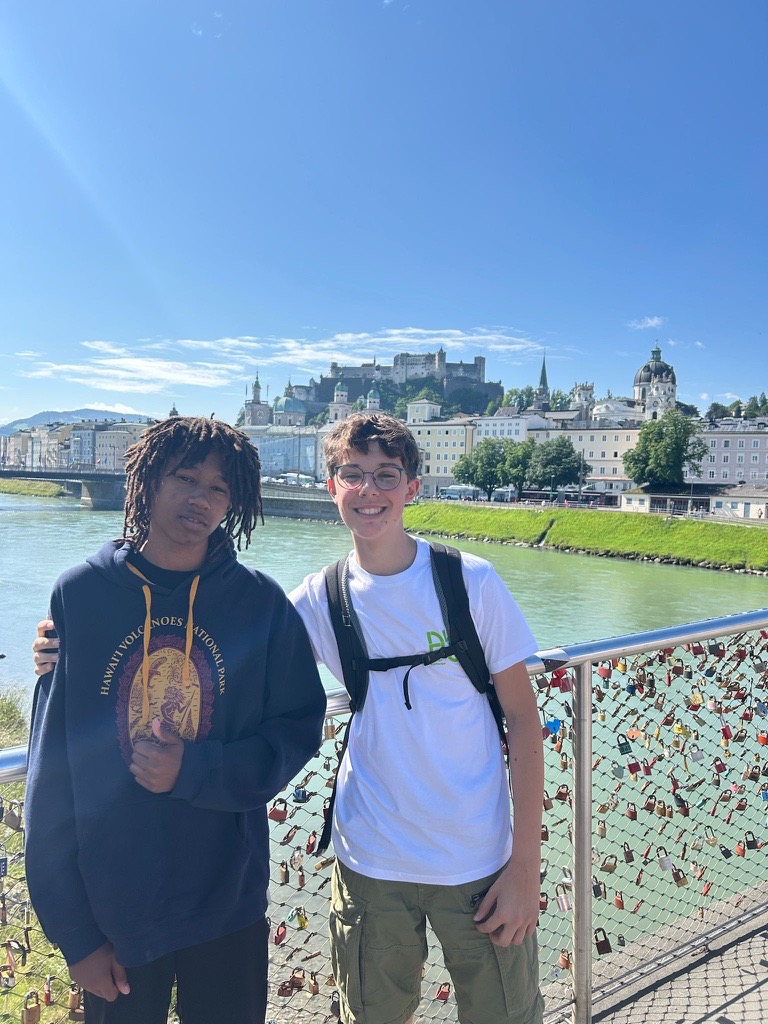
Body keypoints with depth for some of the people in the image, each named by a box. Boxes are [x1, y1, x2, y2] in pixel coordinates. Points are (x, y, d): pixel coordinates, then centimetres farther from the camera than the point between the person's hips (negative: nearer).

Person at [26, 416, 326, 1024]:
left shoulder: (260, 602, -7)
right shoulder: (80, 596, -8)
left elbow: (298, 729, -5)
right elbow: (51, 773, -5)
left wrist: (194, 770, -20)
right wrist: (73, 930, -4)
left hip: (229, 906, 1)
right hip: (109, 910, 0)